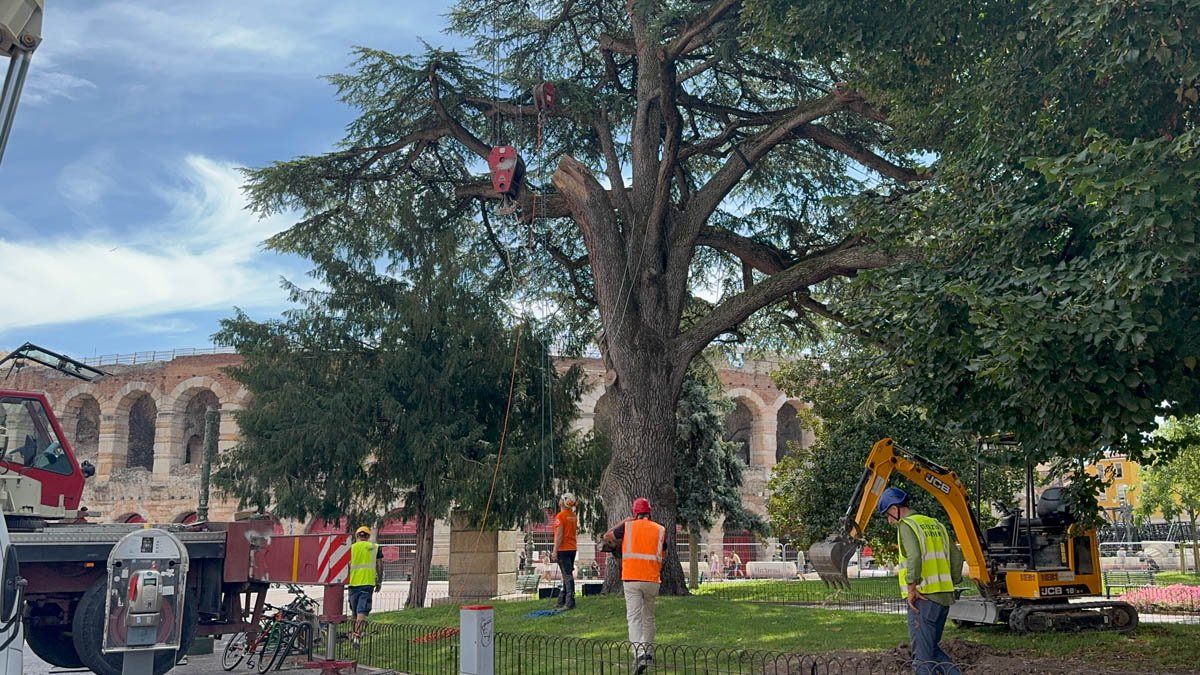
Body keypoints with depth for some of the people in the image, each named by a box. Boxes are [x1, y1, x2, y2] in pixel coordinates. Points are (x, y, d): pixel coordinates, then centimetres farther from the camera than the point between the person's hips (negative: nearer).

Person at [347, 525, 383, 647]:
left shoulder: (351, 547, 5)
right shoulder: (375, 547, 6)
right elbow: (380, 566, 7)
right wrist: (379, 582, 15)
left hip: (353, 582, 1)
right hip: (368, 583, -1)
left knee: (354, 610, 17)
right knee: (362, 610, -6)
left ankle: (354, 633, 30)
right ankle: (358, 634, -20)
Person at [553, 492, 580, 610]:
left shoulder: (560, 516, -13)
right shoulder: (574, 516, 11)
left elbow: (559, 535, -17)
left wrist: (555, 551, -16)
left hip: (563, 549, -8)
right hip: (572, 548, 8)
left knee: (568, 576, -9)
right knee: (567, 575, 13)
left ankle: (570, 603, -9)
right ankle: (562, 601, 21)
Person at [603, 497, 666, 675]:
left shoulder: (627, 526, 1)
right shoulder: (660, 530, 6)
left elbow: (606, 536, 17)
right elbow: (663, 555, 18)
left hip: (631, 579, -2)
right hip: (652, 580, 2)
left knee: (634, 617, -7)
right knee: (648, 617, 20)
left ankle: (639, 653, -26)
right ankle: (649, 652, 29)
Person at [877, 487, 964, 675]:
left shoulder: (906, 525, -6)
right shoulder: (936, 524, 18)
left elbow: (914, 556, -23)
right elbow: (956, 556, 17)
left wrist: (911, 588, -20)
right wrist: (951, 584, 18)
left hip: (923, 598, -8)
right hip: (944, 597, 8)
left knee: (923, 653, -2)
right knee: (932, 648, 19)